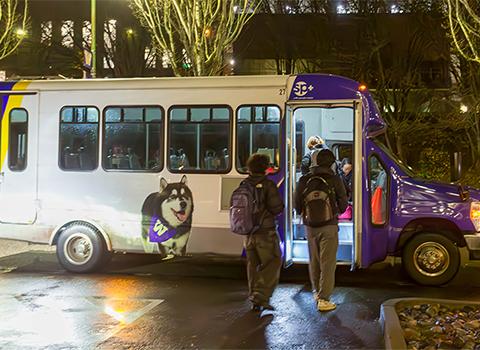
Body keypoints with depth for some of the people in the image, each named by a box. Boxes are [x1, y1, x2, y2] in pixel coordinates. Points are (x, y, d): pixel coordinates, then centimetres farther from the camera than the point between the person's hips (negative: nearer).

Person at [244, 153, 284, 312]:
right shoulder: (268, 185, -12)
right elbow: (277, 208, -17)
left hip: (249, 233, 6)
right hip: (266, 232, -6)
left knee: (253, 266, 13)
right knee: (272, 264, 3)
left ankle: (256, 301, 19)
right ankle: (261, 297, -7)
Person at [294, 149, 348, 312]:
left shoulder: (304, 181, -2)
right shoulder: (335, 180, -10)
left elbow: (297, 206, 4)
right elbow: (343, 205, -1)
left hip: (310, 227, 3)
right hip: (329, 226, -3)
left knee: (314, 261, 19)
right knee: (328, 263, 1)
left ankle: (317, 292, 32)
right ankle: (323, 299, -1)